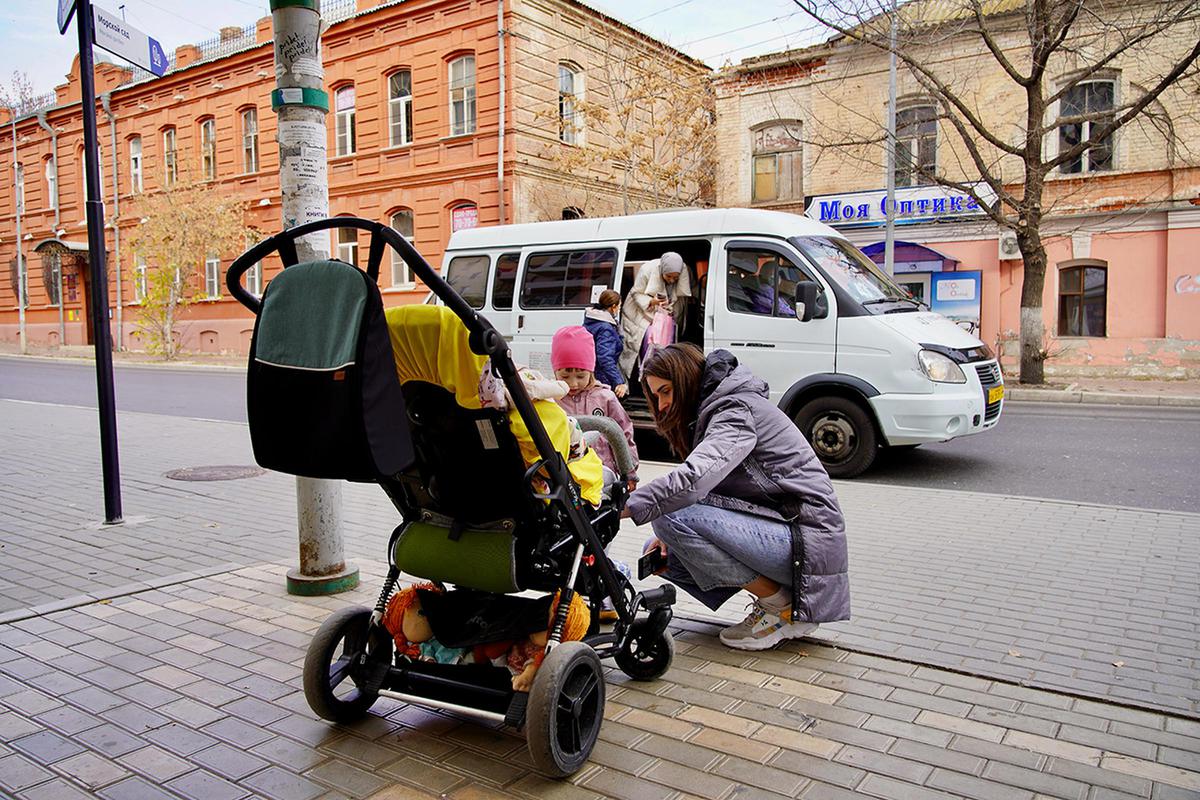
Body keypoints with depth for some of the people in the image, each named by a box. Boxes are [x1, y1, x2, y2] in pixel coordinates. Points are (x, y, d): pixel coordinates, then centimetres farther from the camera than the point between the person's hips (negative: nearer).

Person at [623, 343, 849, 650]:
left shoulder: (737, 410, -15)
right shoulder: (712, 411, 15)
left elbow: (694, 479, -33)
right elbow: (703, 489, 13)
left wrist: (623, 507, -32)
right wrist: (667, 535, -4)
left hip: (807, 541, -10)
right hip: (776, 527, 10)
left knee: (671, 516, -24)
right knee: (657, 552, 3)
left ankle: (784, 609, -9)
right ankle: (775, 596, 7)